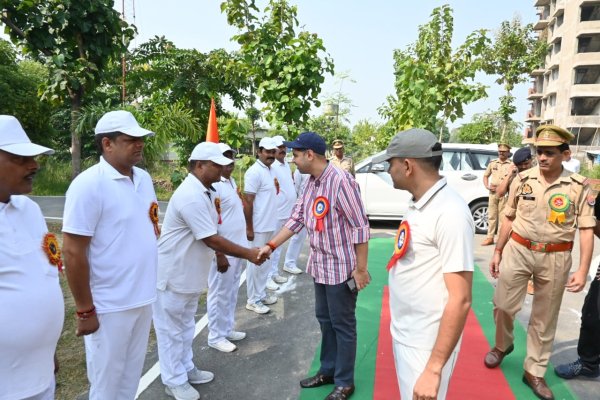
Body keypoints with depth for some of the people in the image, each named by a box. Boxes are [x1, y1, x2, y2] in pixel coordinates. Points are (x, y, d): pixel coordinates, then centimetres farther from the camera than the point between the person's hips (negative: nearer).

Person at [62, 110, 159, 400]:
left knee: (131, 375, 22)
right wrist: (85, 310, -15)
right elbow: (73, 252, -18)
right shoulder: (89, 184, -18)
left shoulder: (144, 178, 4)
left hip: (143, 298, 6)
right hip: (109, 306, -6)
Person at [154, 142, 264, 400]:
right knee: (172, 329, 8)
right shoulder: (191, 197, -28)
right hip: (173, 273, -10)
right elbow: (211, 239, -27)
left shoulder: (204, 191, 4)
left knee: (185, 324, 22)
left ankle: (186, 369, 38)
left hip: (191, 271, 10)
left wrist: (220, 255, 14)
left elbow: (211, 234, 16)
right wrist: (248, 254, -20)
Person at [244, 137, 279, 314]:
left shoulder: (271, 170, 10)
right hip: (258, 227, -9)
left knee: (265, 262, 17)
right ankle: (253, 300, 13)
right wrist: (249, 228, -20)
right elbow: (247, 201, -19)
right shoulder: (254, 172, -17)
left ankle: (261, 294, 30)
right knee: (255, 263, 1)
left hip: (269, 225, 9)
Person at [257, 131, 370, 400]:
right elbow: (297, 218, 10)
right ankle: (328, 370, 39)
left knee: (343, 325, 7)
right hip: (320, 265, 8)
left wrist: (361, 268, -18)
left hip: (341, 267, -8)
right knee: (324, 319, 20)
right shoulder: (311, 182, 4)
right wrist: (271, 245, 6)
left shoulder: (341, 181, -22)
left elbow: (360, 227, -20)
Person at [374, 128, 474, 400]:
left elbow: (460, 300, -24)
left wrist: (434, 368, -23)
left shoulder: (450, 213, -24)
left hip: (426, 344, -8)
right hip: (402, 333, 8)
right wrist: (400, 328, 16)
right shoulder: (418, 204, 3)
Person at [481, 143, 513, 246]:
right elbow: (485, 176, 20)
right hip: (493, 192, 4)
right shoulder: (492, 163, 13)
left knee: (502, 216, -1)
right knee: (491, 215, 9)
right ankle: (490, 238, 16)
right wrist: (487, 186, 5)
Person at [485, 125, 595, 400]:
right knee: (503, 305, 7)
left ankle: (534, 371, 28)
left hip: (555, 259, -1)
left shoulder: (578, 186, -7)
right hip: (518, 251, 1)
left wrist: (583, 269, -13)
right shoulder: (523, 179, -2)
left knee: (544, 318, 11)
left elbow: (587, 229, -6)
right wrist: (498, 252, 7)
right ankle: (503, 345, 37)